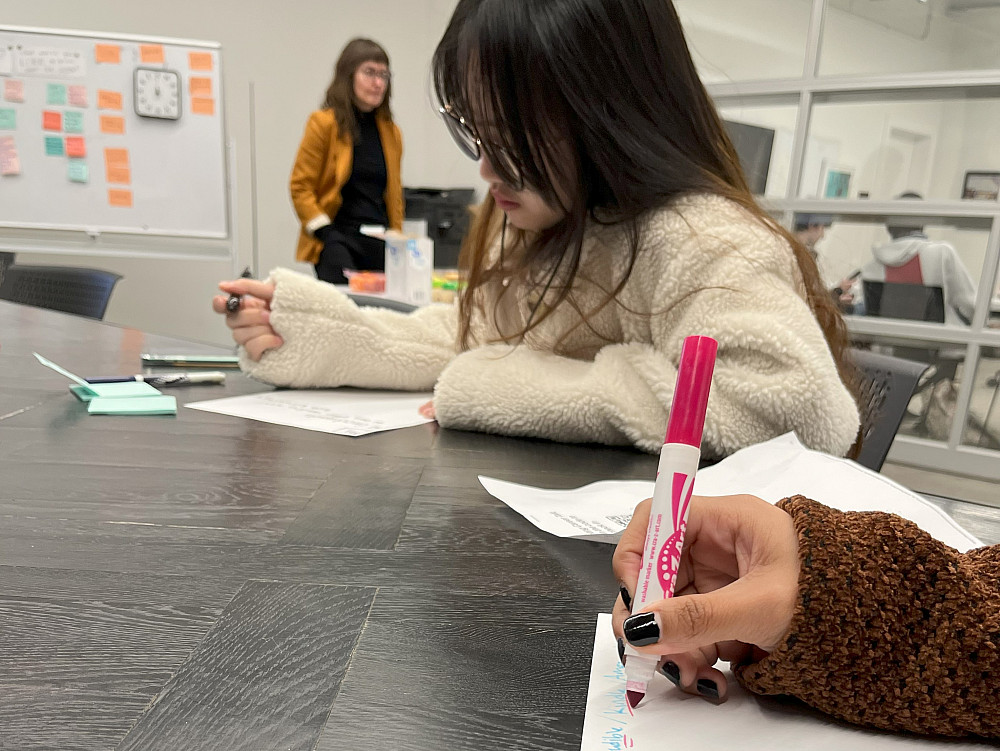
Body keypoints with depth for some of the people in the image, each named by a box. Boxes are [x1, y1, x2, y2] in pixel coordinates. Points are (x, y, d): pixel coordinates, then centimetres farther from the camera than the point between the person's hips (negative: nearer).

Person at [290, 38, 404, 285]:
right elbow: (300, 187, -2)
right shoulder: (324, 123, -1)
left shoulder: (391, 131, 14)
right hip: (338, 238, -5)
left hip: (380, 243, 5)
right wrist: (325, 232, -11)